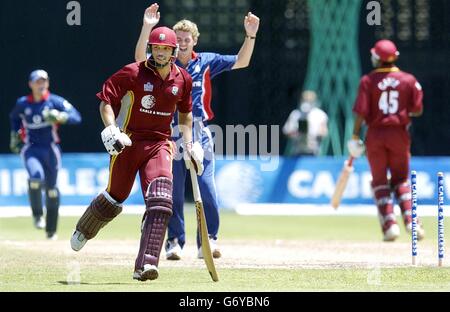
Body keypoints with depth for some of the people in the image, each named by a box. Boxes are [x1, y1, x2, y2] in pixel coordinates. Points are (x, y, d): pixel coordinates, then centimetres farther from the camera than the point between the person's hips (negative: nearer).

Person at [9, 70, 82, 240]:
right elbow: (14, 117, 23)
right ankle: (37, 214, -6)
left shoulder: (55, 101, -7)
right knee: (36, 178, -29)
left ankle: (51, 230, 21)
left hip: (50, 149, 0)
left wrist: (59, 117, -33)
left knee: (51, 189, 6)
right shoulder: (22, 103, 0)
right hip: (30, 148, 0)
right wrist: (14, 135, 13)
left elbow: (76, 117, -17)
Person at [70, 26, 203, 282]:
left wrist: (189, 144, 14)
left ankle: (145, 265, -22)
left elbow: (185, 112, 21)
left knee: (160, 202, -18)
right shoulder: (133, 73, -10)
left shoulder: (183, 79, 4)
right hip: (128, 142, -2)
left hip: (160, 144, 2)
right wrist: (111, 130, -23)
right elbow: (106, 100, -8)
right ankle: (84, 231, 42)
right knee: (116, 196, 8)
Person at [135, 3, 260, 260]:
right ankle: (175, 242, 11)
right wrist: (147, 28, -28)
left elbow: (241, 62, 8)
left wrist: (250, 36, -7)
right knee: (174, 191, 3)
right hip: (172, 133, 0)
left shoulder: (206, 62, 9)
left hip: (200, 135, 0)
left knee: (207, 188, -10)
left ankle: (209, 241, -4)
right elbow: (140, 59, -15)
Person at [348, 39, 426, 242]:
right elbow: (417, 110, -1)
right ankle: (410, 220, -5)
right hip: (399, 134, 1)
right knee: (401, 179, 13)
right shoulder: (409, 80, -1)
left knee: (380, 181, 8)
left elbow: (361, 111, -10)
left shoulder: (368, 81, -6)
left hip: (375, 135, -1)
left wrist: (355, 136, -4)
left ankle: (389, 224, -3)